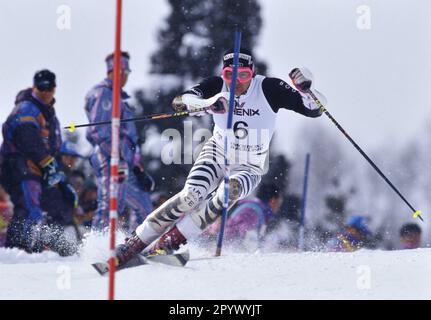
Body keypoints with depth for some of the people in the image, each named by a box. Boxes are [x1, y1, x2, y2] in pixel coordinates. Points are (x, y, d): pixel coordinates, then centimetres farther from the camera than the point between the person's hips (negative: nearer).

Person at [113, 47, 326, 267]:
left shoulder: (269, 89, -18)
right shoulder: (217, 86, -16)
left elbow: (315, 109, -17)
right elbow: (179, 102, -29)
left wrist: (305, 88, -38)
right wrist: (207, 103, -48)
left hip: (249, 168, 0)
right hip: (216, 155, 0)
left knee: (230, 190, -33)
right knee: (190, 195, -25)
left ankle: (170, 241, -27)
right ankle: (135, 242, -14)